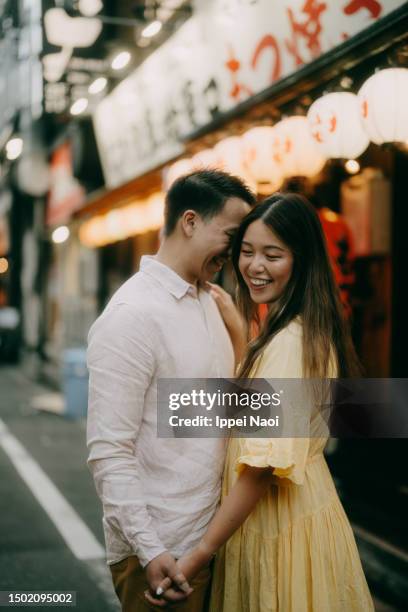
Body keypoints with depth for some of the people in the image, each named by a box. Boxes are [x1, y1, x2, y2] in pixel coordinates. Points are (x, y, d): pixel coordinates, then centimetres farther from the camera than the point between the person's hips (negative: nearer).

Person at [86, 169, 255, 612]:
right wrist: (149, 550, -22)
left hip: (211, 537, 8)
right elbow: (108, 452, -20)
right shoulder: (131, 315, -18)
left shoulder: (213, 303, 9)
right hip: (159, 551, -8)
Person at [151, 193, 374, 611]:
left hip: (284, 525, -10)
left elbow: (265, 465, -27)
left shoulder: (290, 342, -23)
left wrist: (199, 554, -23)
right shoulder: (303, 331, 9)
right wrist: (230, 316, 20)